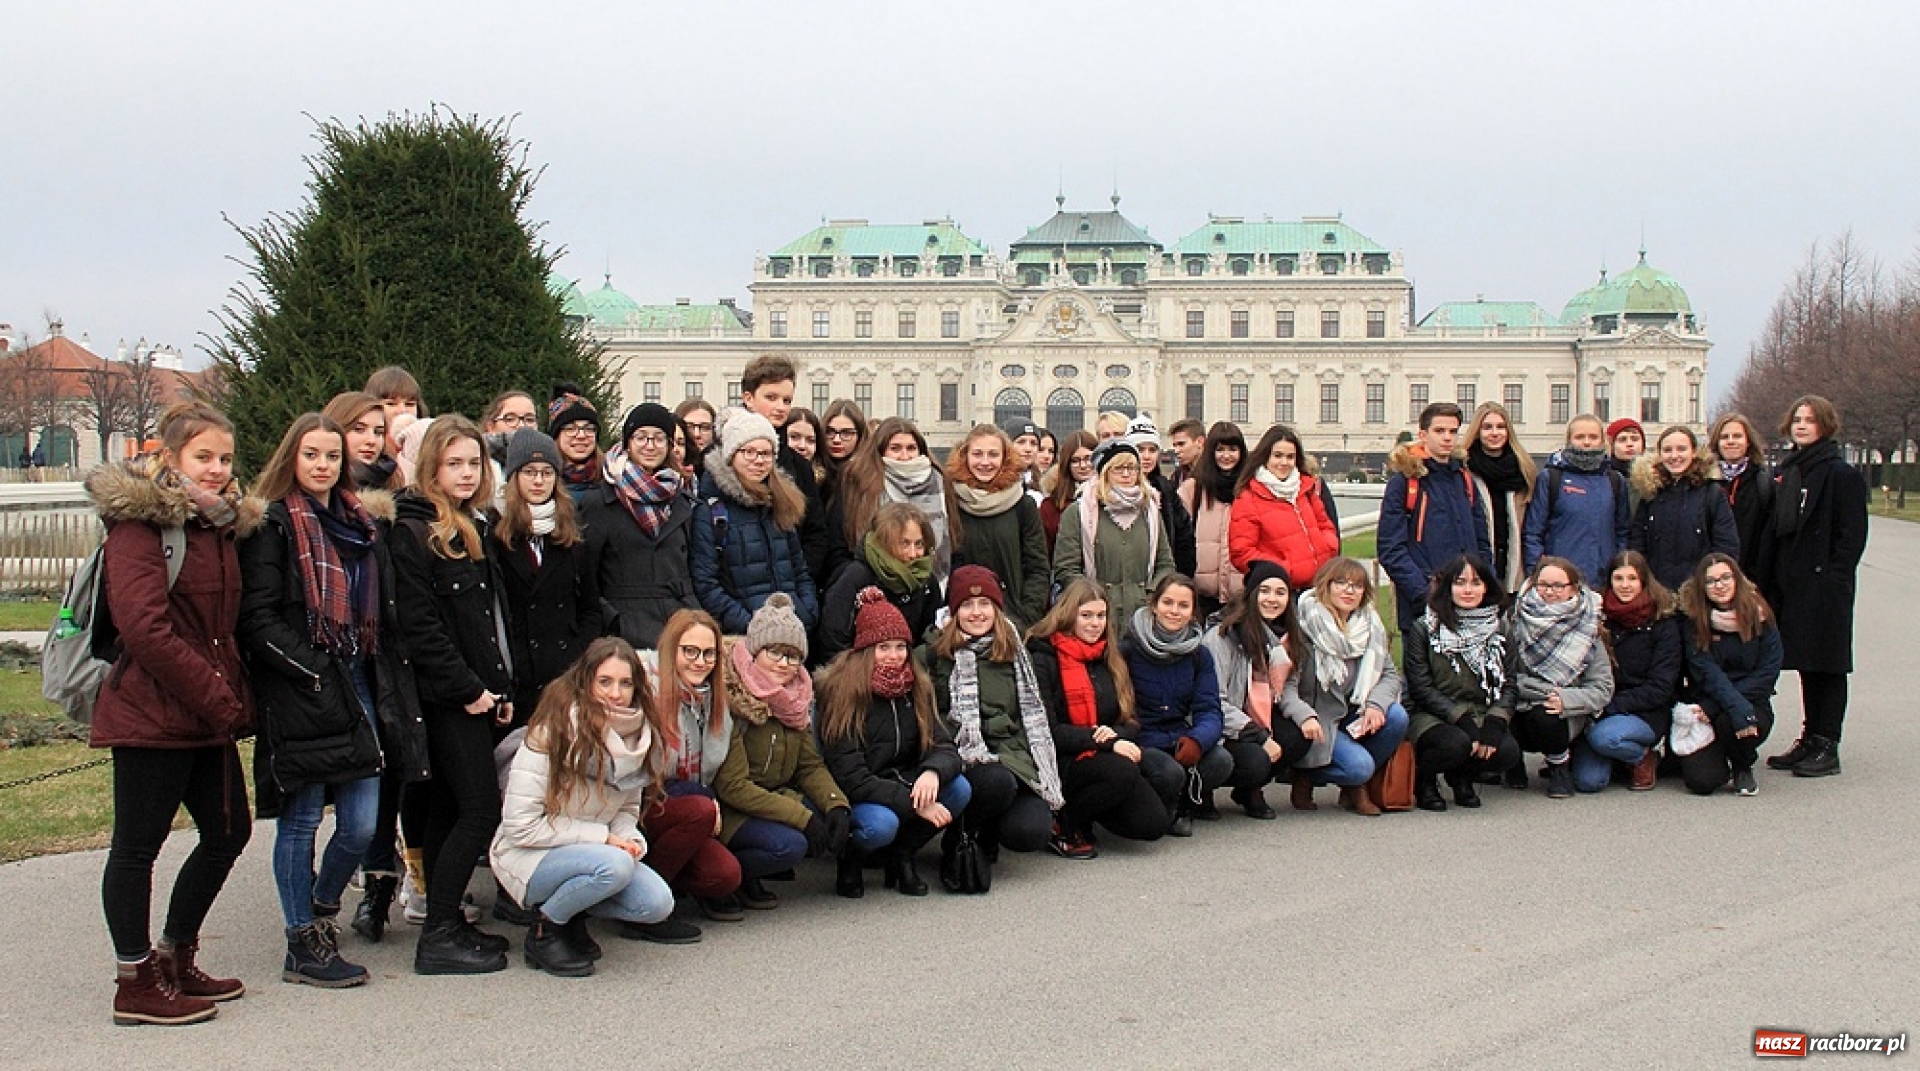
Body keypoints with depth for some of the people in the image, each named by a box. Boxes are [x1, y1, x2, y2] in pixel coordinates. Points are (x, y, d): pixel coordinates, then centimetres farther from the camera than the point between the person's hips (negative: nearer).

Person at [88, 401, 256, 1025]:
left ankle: (175, 960, 28)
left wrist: (233, 698, 6)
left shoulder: (219, 524, 15)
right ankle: (135, 985, 9)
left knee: (228, 832, 13)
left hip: (208, 715, 9)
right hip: (153, 711, -9)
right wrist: (216, 699, -18)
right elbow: (144, 627, -20)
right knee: (138, 844, 0)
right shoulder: (139, 522, -11)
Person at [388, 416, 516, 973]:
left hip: (475, 693, 9)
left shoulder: (474, 529, 17)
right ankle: (439, 937, -6)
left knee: (448, 811, 12)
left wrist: (500, 687, 11)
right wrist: (468, 689, -16)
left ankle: (446, 925, 17)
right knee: (480, 809, -11)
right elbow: (418, 624, -17)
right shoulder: (412, 531, -10)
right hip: (446, 696, -9)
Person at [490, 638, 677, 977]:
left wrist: (630, 841, -13)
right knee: (614, 866, -33)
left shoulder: (639, 734, -2)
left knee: (658, 904, -15)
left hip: (595, 849, 6)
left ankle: (571, 915, 10)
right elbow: (521, 827, -21)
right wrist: (602, 836, -21)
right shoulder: (552, 733, -21)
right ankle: (544, 930, -7)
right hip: (528, 857, -6)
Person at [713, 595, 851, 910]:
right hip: (730, 811, -8)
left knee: (838, 825, -13)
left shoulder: (796, 696, 5)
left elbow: (811, 765, 7)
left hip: (777, 797, 8)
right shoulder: (732, 699, -20)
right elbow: (733, 787, -22)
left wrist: (837, 805, -14)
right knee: (788, 844, -31)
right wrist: (802, 816, -25)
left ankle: (750, 876, 1)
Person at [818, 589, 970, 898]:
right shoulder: (841, 691, -16)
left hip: (904, 785, 6)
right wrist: (915, 803, -26)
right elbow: (850, 777, -20)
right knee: (881, 824, -36)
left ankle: (901, 855, 3)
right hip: (855, 799, -6)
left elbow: (944, 747, -2)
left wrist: (932, 772, -28)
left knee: (960, 789, -19)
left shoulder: (916, 687, 2)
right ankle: (850, 861, 0)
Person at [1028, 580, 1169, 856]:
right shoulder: (1043, 660, -5)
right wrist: (1107, 743, -21)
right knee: (1123, 772, -34)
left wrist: (1116, 734, -12)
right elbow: (1047, 731, -14)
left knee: (1153, 824, -15)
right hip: (1058, 762, -6)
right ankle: (1063, 826, -13)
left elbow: (1131, 722, 13)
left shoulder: (1110, 659, 16)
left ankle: (1087, 809, 10)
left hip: (1103, 757, 6)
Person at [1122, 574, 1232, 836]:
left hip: (1181, 741, 4)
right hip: (1141, 742, -4)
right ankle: (1166, 812, 1)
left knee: (1222, 761, -25)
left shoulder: (1199, 655, 7)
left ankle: (1184, 802, 4)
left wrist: (1197, 740, -23)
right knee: (1170, 773, -34)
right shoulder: (1128, 649, -6)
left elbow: (1209, 710, -2)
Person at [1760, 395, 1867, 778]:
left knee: (1826, 665, -2)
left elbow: (1852, 534, -12)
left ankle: (1826, 747, 2)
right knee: (1806, 664, 12)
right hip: (1789, 584, 7)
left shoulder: (1841, 474, -7)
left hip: (1824, 585, -7)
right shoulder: (1784, 473, 14)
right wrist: (1769, 580, 8)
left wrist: (1833, 579, -18)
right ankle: (1810, 740, 19)